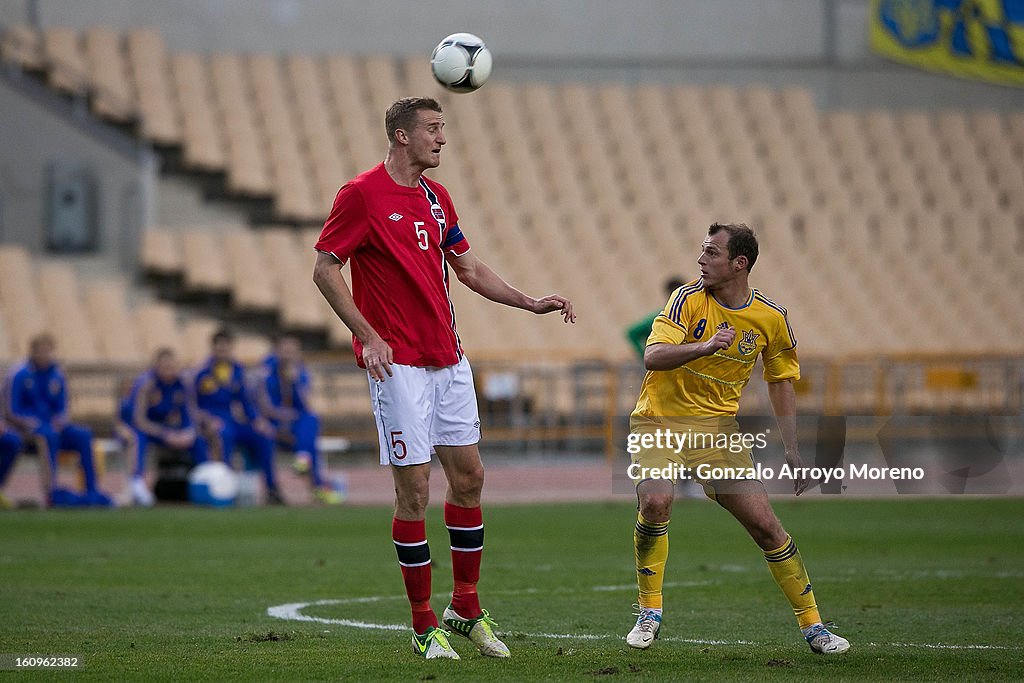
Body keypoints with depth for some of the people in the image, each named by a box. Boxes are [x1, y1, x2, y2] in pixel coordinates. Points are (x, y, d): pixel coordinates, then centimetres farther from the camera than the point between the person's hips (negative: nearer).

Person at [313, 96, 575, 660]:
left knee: (468, 476, 8)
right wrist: (367, 336, -17)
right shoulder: (362, 194, -10)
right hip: (398, 363, -7)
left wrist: (530, 302, 11)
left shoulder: (436, 196, 13)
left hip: (447, 357, 7)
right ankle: (424, 627, 2)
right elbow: (324, 269, -9)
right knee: (414, 491, -6)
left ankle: (466, 609, 20)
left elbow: (468, 268, 21)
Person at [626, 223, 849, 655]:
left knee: (764, 523, -6)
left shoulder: (771, 318, -3)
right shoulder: (688, 299, -11)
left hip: (717, 426, 2)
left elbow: (781, 380, 11)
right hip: (659, 420, -2)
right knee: (655, 501, -28)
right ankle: (649, 612, -9)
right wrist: (705, 346, -40)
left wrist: (792, 450, 7)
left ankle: (812, 626, 8)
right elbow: (652, 357, -23)